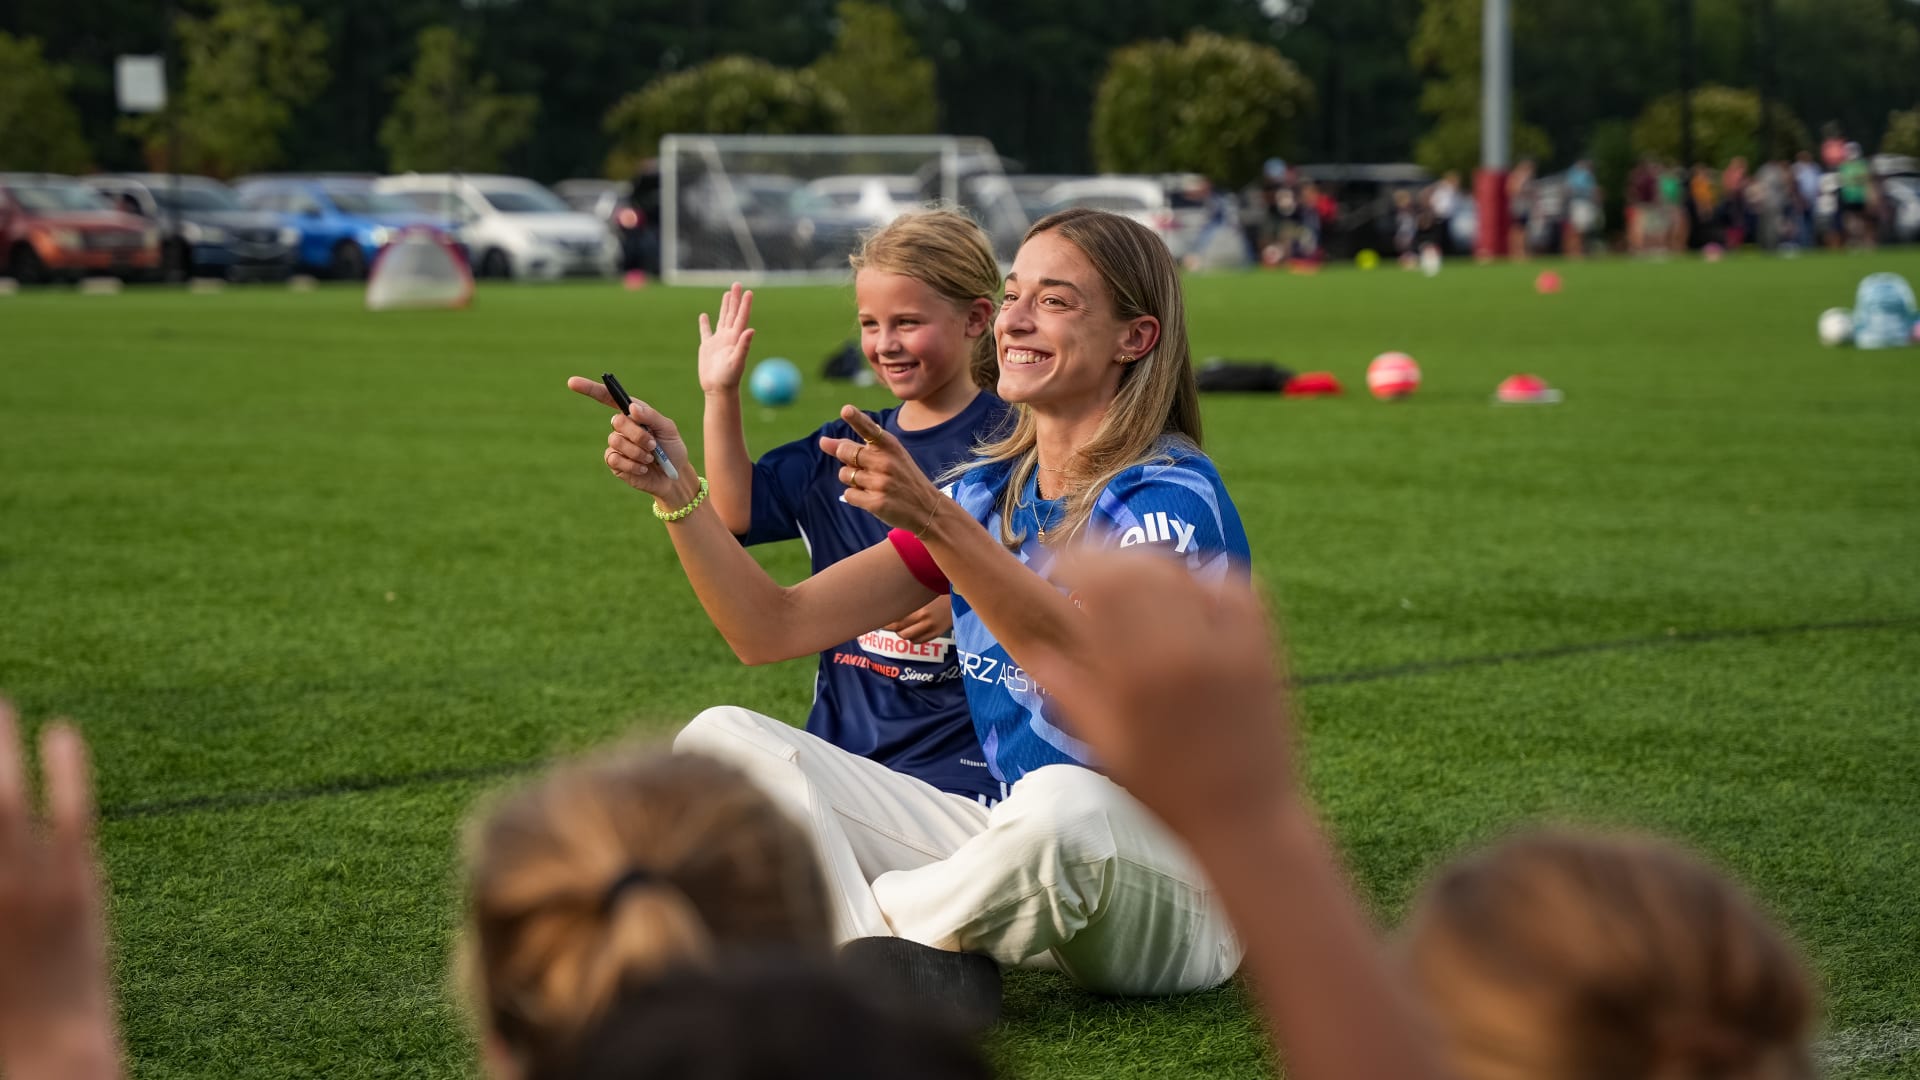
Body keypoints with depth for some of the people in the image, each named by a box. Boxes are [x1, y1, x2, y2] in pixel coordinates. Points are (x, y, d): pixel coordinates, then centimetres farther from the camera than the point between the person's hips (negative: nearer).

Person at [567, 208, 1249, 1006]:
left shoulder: (1172, 493, -11)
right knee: (723, 739, -3)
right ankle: (913, 979, -25)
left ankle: (866, 917, -11)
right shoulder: (988, 491, 10)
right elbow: (771, 629, 7)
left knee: (1064, 804, -43)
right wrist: (676, 490, -8)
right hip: (1016, 851, 7)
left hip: (1170, 892, -7)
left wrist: (935, 523, -42)